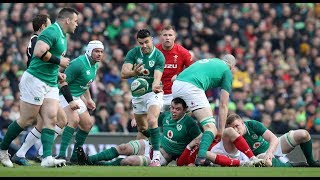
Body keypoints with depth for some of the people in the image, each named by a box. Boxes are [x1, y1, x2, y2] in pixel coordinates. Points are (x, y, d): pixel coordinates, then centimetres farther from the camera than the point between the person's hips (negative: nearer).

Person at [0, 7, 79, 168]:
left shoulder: (62, 36, 18)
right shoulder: (51, 32, -14)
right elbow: (39, 52, -28)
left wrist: (57, 73, 16)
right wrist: (58, 61, -17)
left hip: (51, 84, 9)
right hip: (35, 80, -9)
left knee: (51, 119, -6)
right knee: (27, 120, -4)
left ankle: (47, 158, -15)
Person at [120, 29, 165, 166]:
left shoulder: (158, 56, -15)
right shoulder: (133, 53, -8)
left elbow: (157, 78, -24)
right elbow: (123, 73, -17)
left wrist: (155, 86, -48)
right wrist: (134, 72, -40)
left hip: (153, 93, -4)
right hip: (137, 94, 4)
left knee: (152, 121, -26)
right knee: (142, 128, 12)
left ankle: (156, 156, -29)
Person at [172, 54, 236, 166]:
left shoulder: (207, 61, 35)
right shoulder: (227, 71, 17)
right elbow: (223, 105, 12)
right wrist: (221, 131, 14)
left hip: (176, 85, 7)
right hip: (191, 88, -7)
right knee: (211, 128, -9)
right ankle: (200, 158, -32)